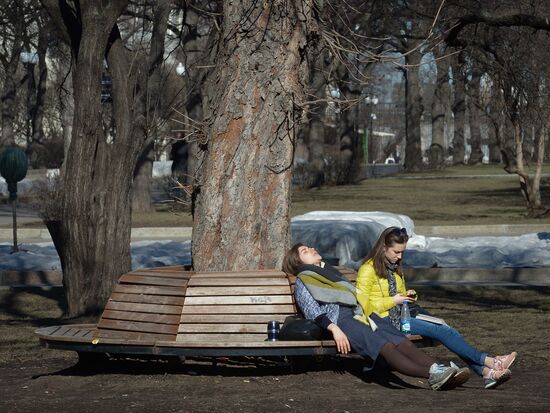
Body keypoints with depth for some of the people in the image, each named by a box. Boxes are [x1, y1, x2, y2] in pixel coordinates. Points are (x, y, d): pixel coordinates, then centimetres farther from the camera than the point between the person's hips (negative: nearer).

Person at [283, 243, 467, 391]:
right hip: (339, 319, -7)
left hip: (360, 313, 7)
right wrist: (334, 328, -18)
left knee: (401, 341, -20)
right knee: (385, 346, -30)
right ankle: (433, 375, -47)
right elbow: (313, 313, -1)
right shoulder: (302, 282, 14)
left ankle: (436, 369, -40)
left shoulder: (332, 271, 36)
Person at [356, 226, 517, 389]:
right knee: (440, 331, -23)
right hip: (384, 320, -8)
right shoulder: (368, 270, -7)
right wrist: (394, 301, -14)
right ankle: (488, 361, -27)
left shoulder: (395, 266, 20)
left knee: (445, 329, -15)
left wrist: (407, 296, 8)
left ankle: (486, 372, -27)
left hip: (401, 315, 8)